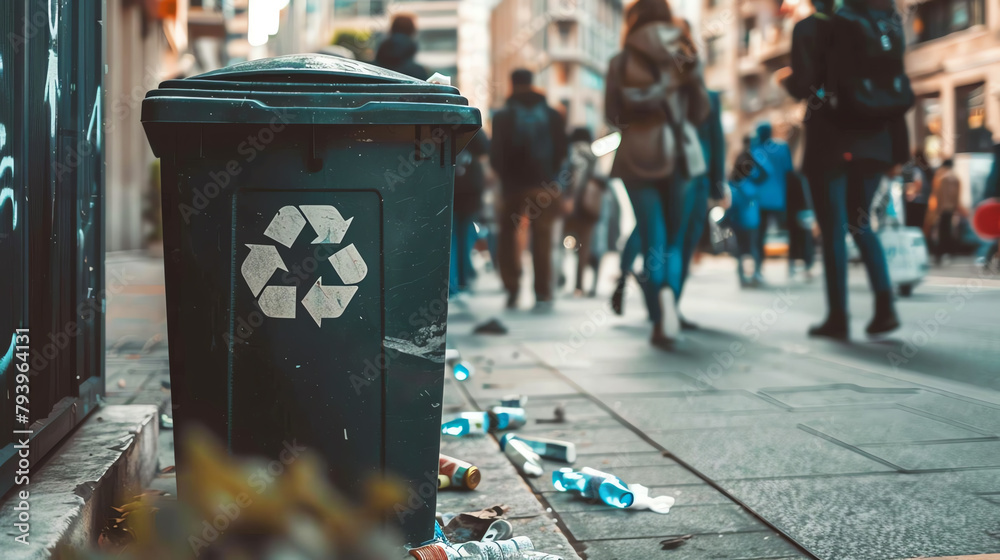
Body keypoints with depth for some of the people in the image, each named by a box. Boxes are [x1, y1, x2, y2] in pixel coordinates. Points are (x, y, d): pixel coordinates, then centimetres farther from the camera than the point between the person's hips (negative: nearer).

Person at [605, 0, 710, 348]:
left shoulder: (621, 61, 0)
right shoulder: (687, 56, 6)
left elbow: (612, 114, 2)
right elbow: (700, 111, 8)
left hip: (638, 157, -1)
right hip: (680, 154, 1)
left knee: (652, 241, 2)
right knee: (675, 238, 10)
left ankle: (659, 323, -7)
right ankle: (669, 290, -17)